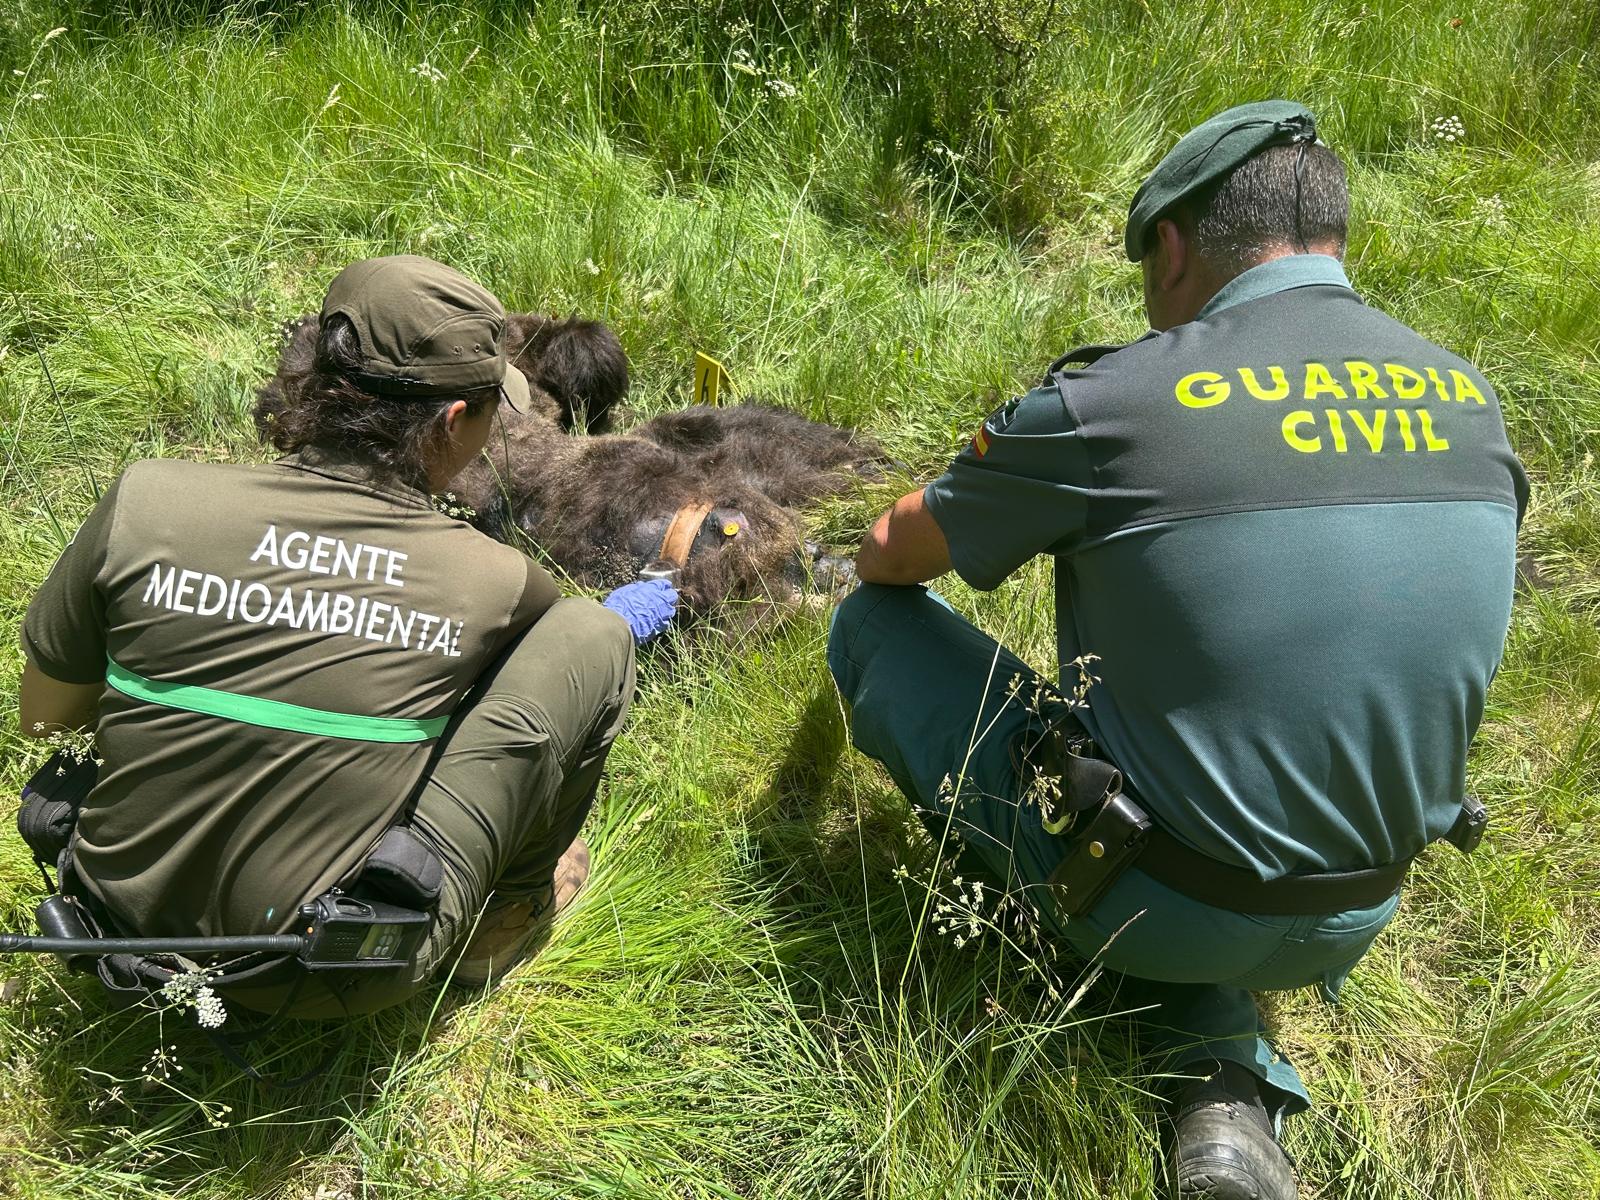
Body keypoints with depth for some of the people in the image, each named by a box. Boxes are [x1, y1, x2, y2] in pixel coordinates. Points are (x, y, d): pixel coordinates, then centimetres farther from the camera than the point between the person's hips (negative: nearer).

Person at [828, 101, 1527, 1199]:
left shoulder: (1107, 403, -18)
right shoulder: (1473, 403, -1)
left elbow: (891, 557, -2)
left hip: (1143, 907, -5)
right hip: (1355, 925, 6)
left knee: (874, 623, 6)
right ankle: (1230, 1085, 11)